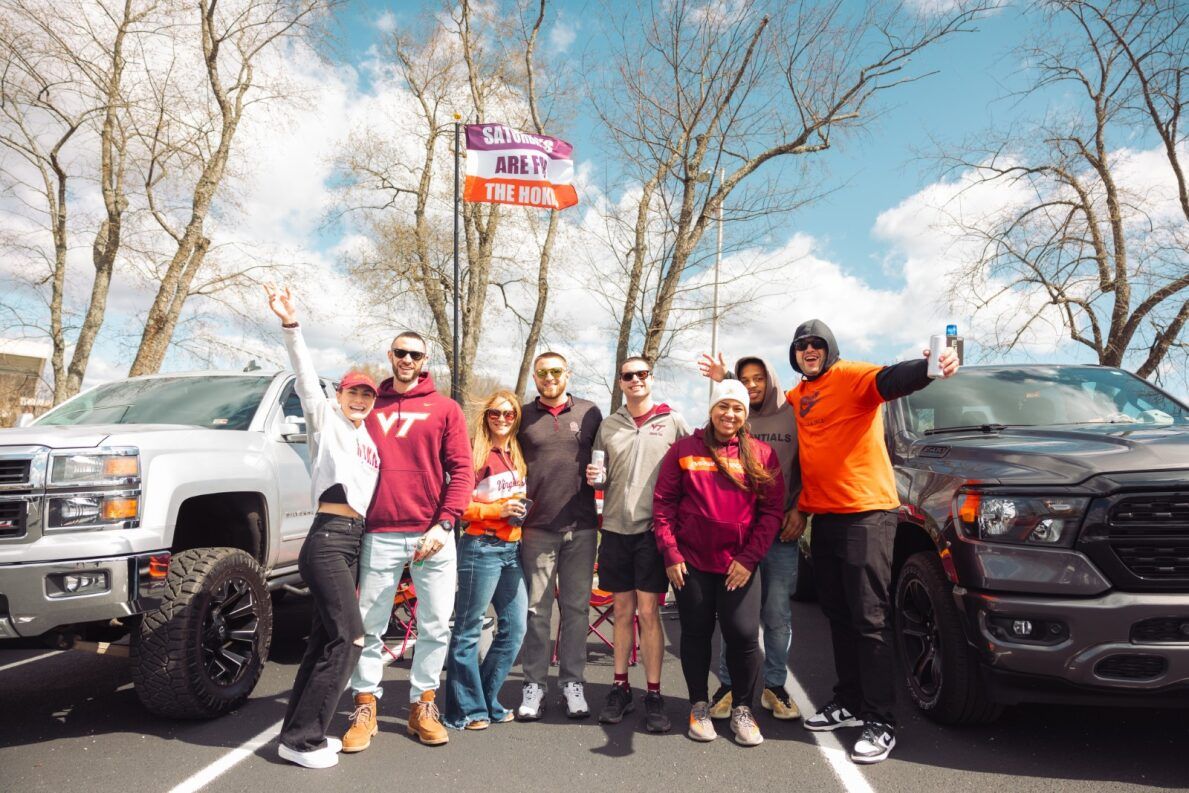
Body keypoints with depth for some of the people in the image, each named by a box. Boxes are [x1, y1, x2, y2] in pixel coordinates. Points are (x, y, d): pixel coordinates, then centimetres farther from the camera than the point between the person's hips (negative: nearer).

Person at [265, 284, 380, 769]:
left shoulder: (369, 440, 21)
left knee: (325, 639, 11)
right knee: (348, 639, -11)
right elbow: (306, 378, -14)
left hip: (351, 542, 8)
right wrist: (290, 326, -27)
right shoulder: (326, 419, 1)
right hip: (328, 538, -8)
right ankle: (301, 738, -1)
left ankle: (300, 732, 21)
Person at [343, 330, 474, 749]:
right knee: (368, 626, 6)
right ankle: (365, 708, 22)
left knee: (435, 625, 6)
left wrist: (443, 523, -10)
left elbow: (462, 470, 0)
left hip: (432, 535, 0)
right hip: (379, 535, 1)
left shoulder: (445, 409, 5)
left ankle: (423, 705, 22)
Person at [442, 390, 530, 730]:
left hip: (512, 549, 7)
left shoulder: (518, 455, 14)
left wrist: (522, 509, 5)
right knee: (468, 631, 2)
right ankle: (466, 709, 15)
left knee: (515, 628, 9)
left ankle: (488, 700, 24)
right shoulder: (475, 453, -6)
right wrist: (498, 510, -17)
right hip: (481, 547, -7)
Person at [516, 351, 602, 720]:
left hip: (580, 527, 1)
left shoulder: (589, 413, 8)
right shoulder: (523, 417, 7)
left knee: (576, 607, 8)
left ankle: (573, 681, 20)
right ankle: (534, 683, 17)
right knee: (536, 609, 5)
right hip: (537, 527, 0)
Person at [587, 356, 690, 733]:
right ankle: (620, 687, 23)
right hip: (615, 528, 3)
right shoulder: (608, 426, 10)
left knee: (648, 612, 0)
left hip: (652, 528, -3)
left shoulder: (673, 421, 1)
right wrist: (594, 476, -5)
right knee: (622, 610, 11)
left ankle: (654, 695, 13)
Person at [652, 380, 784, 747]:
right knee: (696, 633, 10)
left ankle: (742, 709, 21)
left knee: (744, 636, -2)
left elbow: (773, 510, 0)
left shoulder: (760, 454, 2)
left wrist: (749, 558, -7)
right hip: (691, 562, 0)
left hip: (739, 564, 0)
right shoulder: (685, 449, 2)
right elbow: (663, 502, 1)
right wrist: (670, 554, -6)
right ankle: (699, 706, 29)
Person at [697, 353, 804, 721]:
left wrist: (800, 510, -3)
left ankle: (774, 685, 22)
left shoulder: (794, 417, 6)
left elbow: (808, 470, 7)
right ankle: (729, 685, 17)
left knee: (778, 614, 5)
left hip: (781, 532, 0)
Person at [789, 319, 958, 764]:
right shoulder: (796, 397, 15)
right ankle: (848, 702, 29)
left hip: (866, 514, -7)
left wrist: (928, 368, -47)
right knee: (838, 615, 15)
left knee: (868, 619, -4)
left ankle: (880, 722, 7)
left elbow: (892, 380, -28)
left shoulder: (851, 376, -7)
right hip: (824, 516, 8)